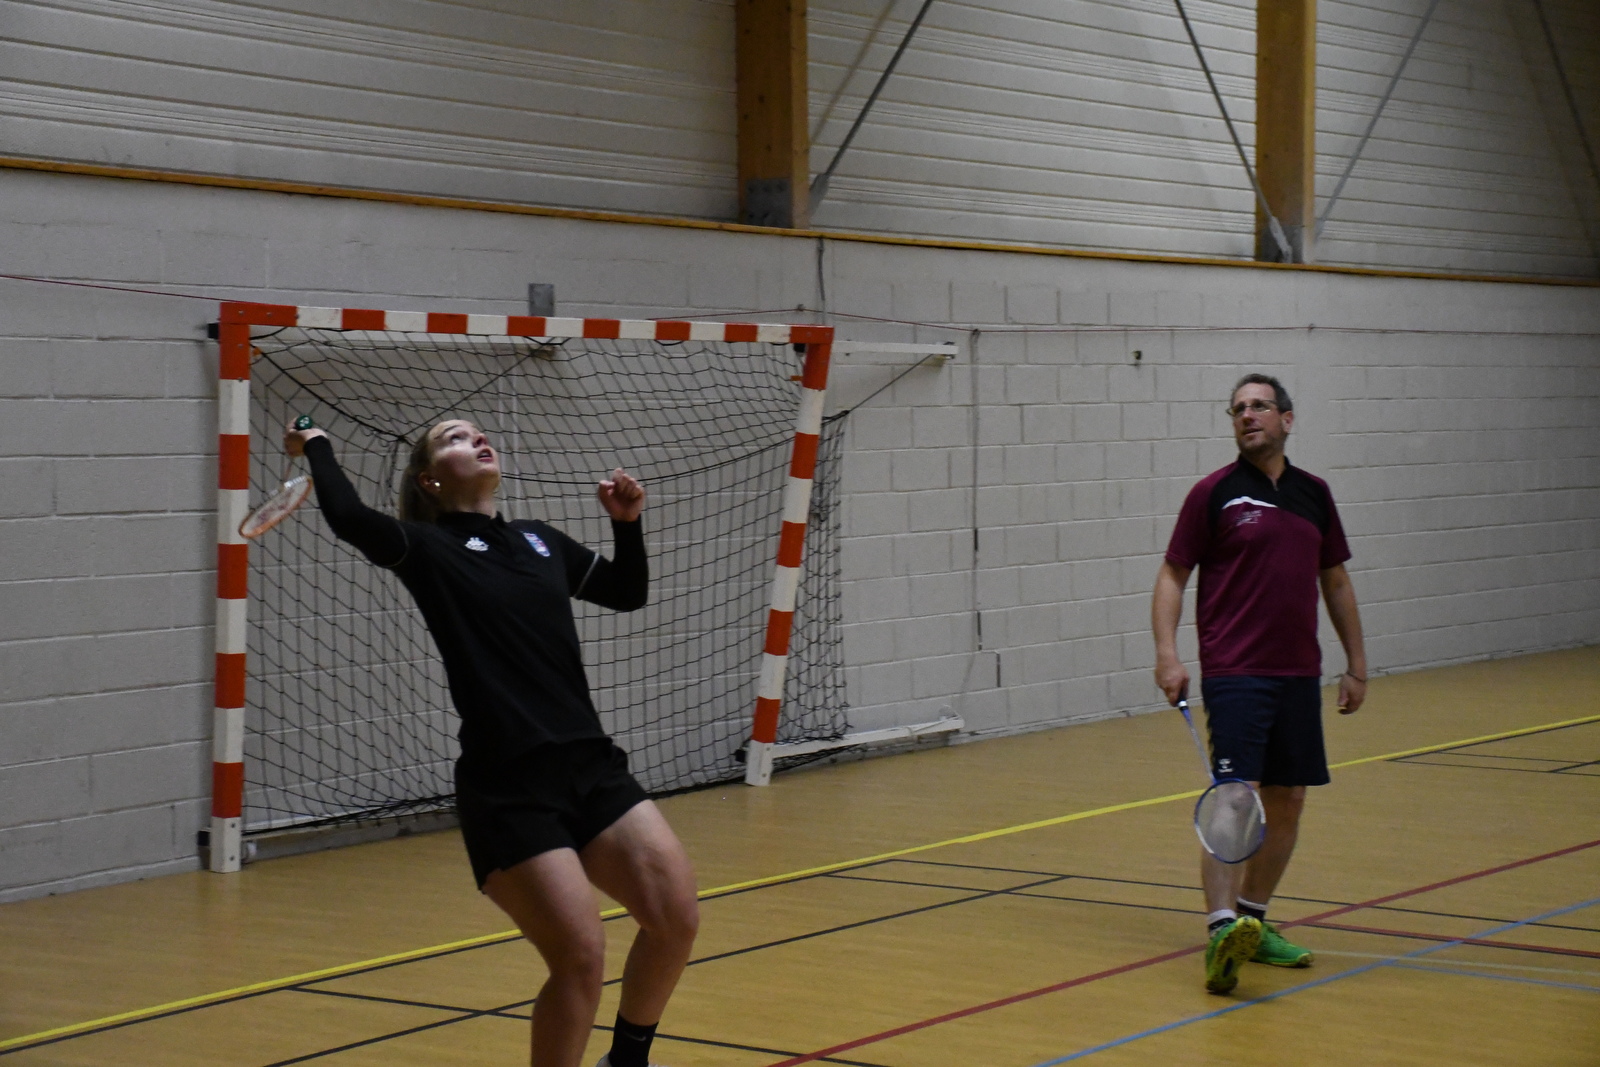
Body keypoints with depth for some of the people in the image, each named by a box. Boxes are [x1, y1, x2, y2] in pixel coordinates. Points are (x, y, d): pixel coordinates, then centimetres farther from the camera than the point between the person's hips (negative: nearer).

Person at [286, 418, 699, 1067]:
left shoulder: (540, 541, 16)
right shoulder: (428, 548, 0)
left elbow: (628, 593, 29)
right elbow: (349, 518, -21)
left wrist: (627, 523, 12)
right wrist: (317, 447, -4)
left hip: (591, 768, 6)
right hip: (508, 791, -6)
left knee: (675, 919, -3)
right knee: (580, 956, -13)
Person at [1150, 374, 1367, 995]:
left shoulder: (1314, 494, 12)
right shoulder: (1214, 494, -1)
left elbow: (1336, 581, 20)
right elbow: (1172, 576, -1)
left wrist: (1356, 664, 19)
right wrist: (1167, 654, -14)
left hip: (1299, 675, 5)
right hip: (1234, 673, -5)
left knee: (1287, 802, 8)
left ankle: (1254, 921, 21)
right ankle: (1222, 928, -24)